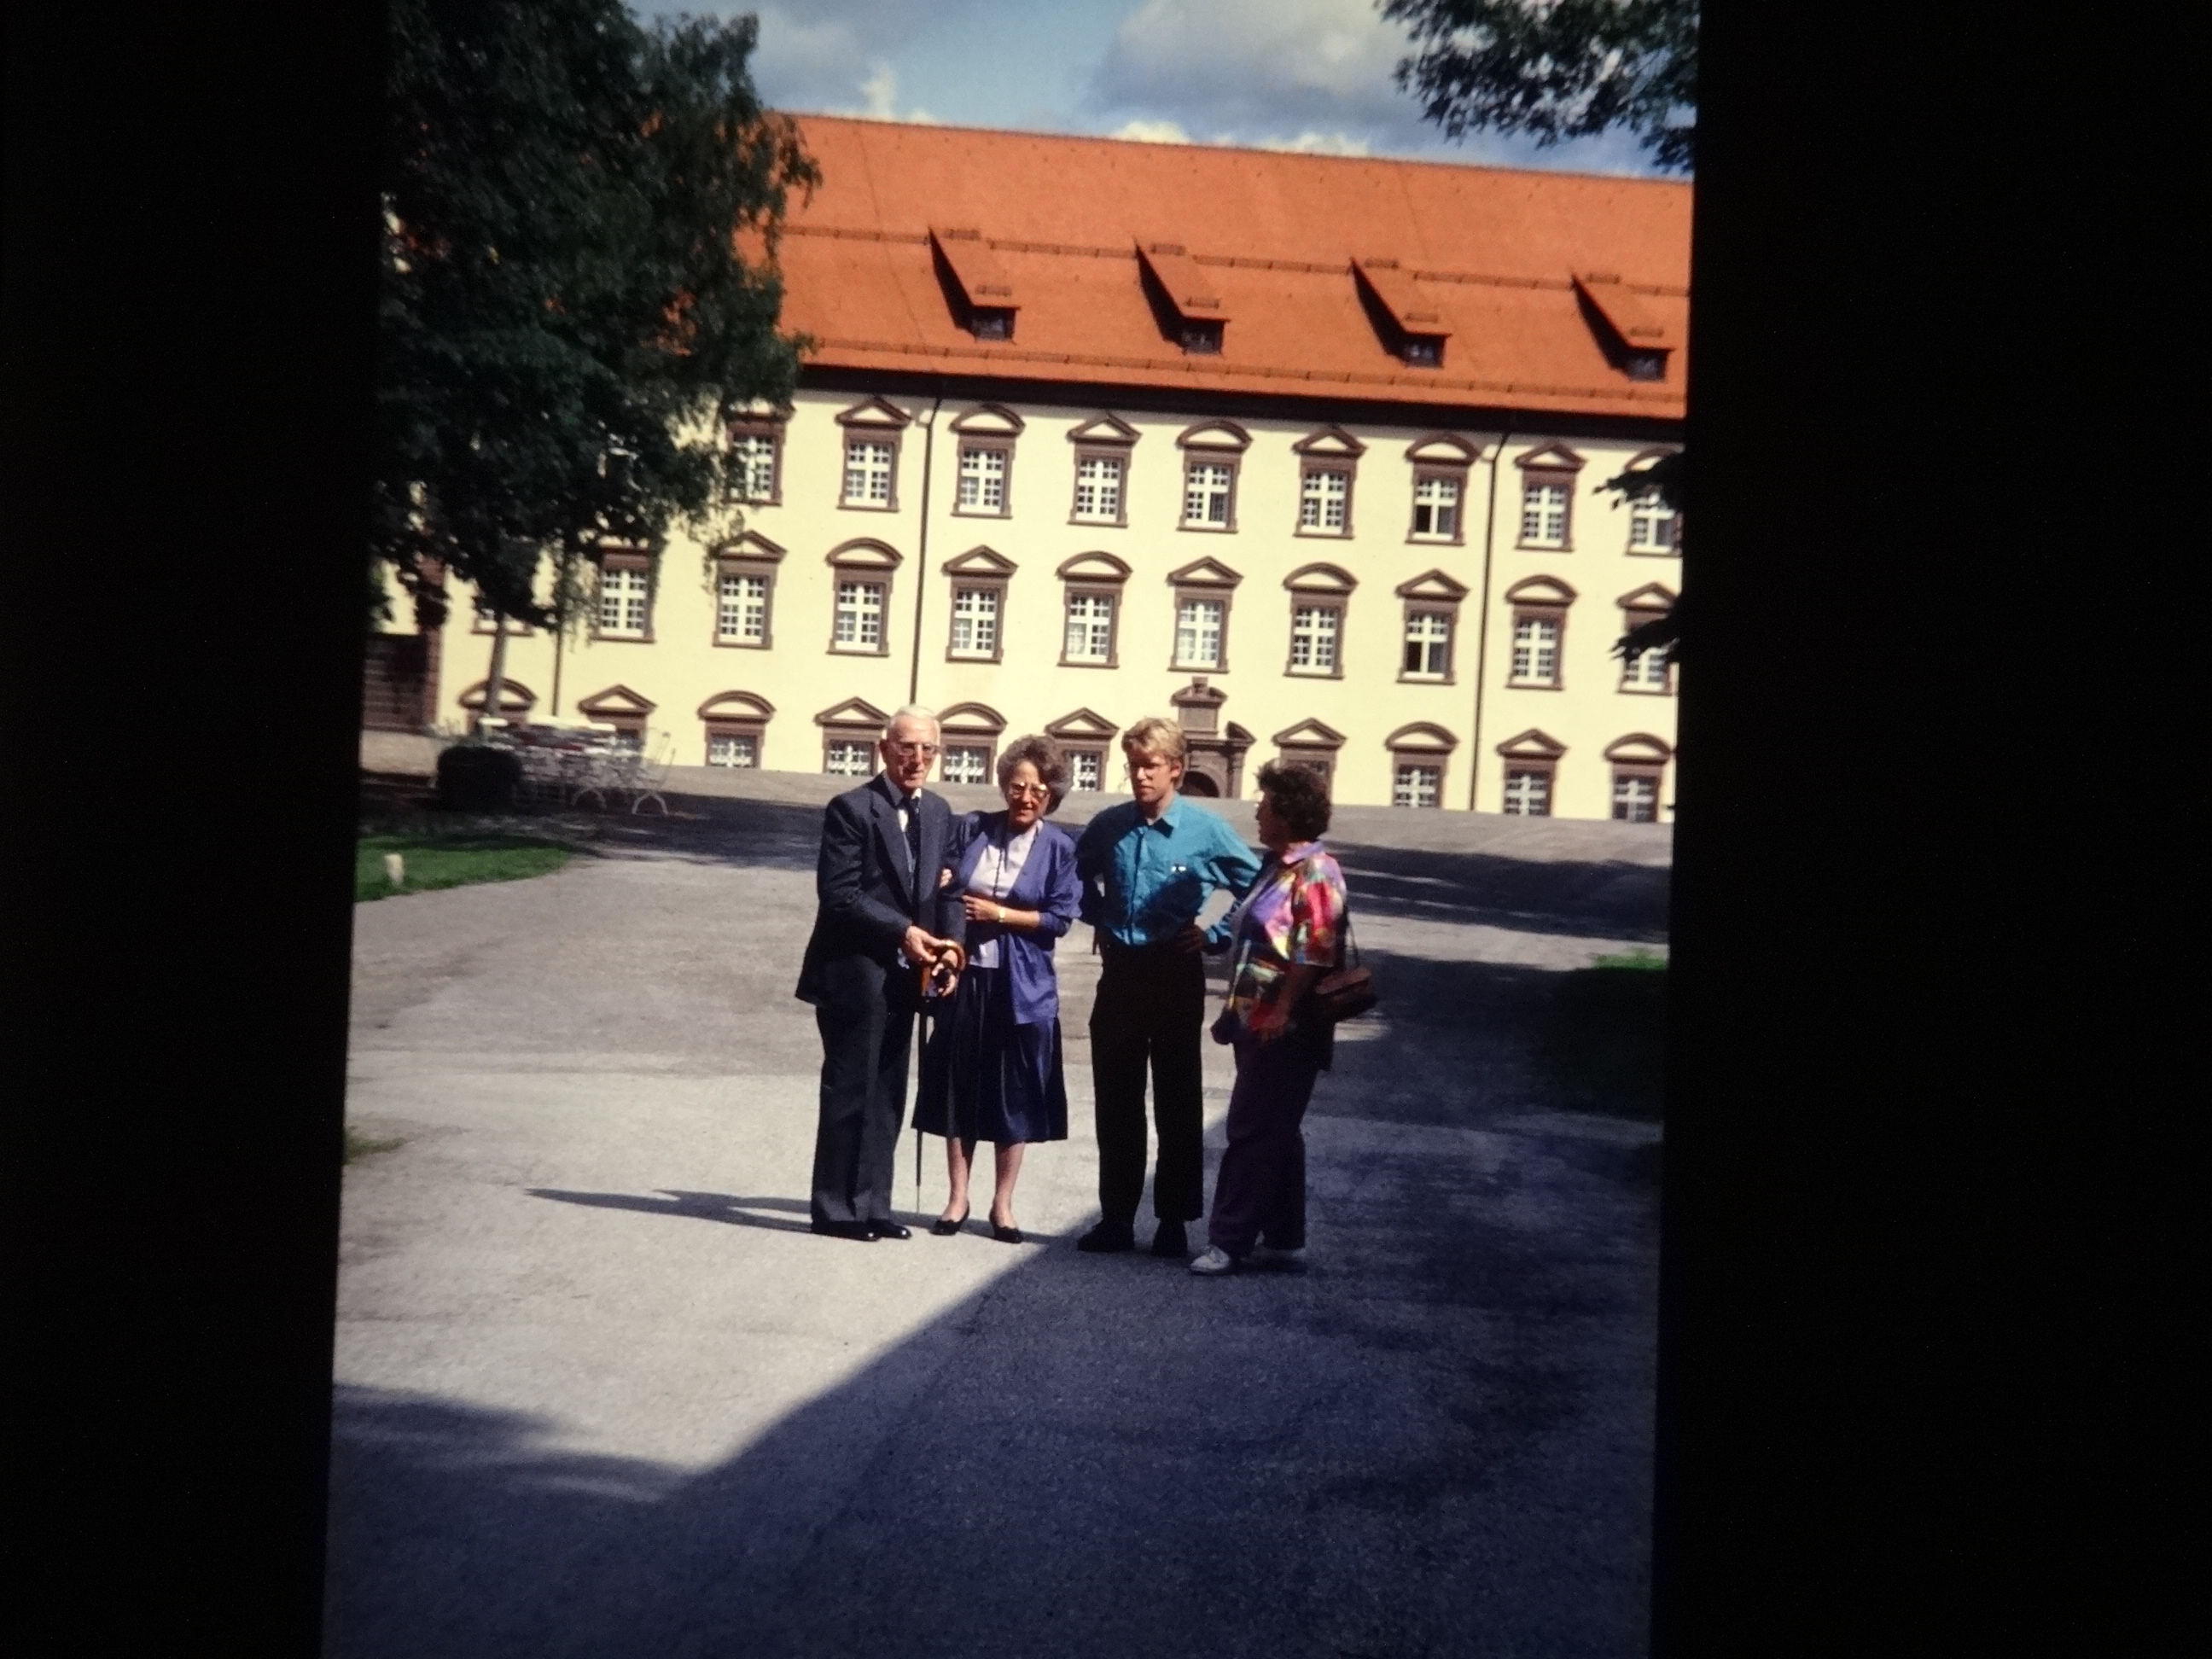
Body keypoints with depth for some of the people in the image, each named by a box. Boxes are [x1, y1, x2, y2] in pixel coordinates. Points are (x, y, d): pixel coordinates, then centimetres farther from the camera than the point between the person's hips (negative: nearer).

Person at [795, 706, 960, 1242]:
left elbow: (942, 889, 15)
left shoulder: (939, 812, 12)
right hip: (855, 974, -7)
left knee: (886, 1097, 10)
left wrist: (946, 944, -3)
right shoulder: (851, 808, -9)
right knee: (849, 1092, -1)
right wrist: (902, 932, -20)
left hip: (902, 976, 7)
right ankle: (835, 1208, 8)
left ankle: (871, 1205, 18)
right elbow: (838, 895, -15)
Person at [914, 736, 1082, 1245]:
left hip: (1022, 987, -2)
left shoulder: (1060, 848, -2)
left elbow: (1060, 917, -7)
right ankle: (957, 1199, 18)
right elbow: (942, 893, 7)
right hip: (965, 977, 2)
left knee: (1014, 1095, 4)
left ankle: (1002, 1204, 16)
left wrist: (999, 914, -11)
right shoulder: (971, 828, 4)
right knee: (958, 1087, 7)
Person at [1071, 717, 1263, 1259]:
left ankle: (1174, 1222, 12)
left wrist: (1215, 935, -5)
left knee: (1177, 1103, 5)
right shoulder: (1108, 826, 2)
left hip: (1175, 976, -3)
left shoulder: (1206, 832, -8)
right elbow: (1078, 876, 23)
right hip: (1119, 973, 3)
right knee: (1114, 1103, 8)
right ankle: (1116, 1218, 17)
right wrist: (1099, 918, 10)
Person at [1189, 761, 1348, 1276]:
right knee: (1275, 1133, 14)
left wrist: (1281, 1011, -25)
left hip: (1285, 1030, -10)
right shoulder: (1280, 867, 16)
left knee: (1255, 1134, -7)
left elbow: (1313, 953, -22)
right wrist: (1238, 1011, 21)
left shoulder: (1315, 873, -15)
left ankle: (1230, 1241, -4)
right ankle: (1283, 1238, 20)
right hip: (1258, 1023, 10)